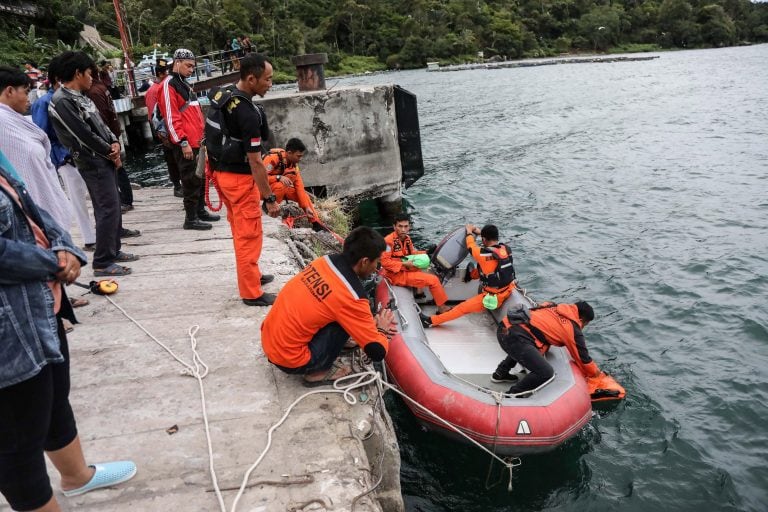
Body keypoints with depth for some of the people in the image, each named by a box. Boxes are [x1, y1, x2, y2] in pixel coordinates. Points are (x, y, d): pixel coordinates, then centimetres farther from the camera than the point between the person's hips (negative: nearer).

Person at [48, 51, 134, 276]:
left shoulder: (80, 96, 15)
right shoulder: (62, 101, -16)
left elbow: (100, 124, 17)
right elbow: (84, 134, -20)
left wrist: (114, 143, -1)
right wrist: (109, 152, -8)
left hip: (104, 159, 10)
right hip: (93, 162, -10)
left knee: (113, 205, 15)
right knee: (108, 208, -11)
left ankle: (113, 251, 27)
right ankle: (102, 263, -6)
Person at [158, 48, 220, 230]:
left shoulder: (184, 84, 20)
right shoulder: (169, 85, -10)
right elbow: (171, 118, -17)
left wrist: (202, 136, 23)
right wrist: (183, 142, -20)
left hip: (196, 141, 10)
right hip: (185, 144, -10)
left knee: (200, 178, 15)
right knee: (191, 180, -6)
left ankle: (200, 211, 26)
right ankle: (191, 219, 0)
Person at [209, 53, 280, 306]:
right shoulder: (249, 114, -26)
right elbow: (255, 162, -24)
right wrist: (269, 198, -18)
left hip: (221, 171, 9)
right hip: (240, 178, -9)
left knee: (241, 231, 21)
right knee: (249, 236, 1)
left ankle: (250, 275, 36)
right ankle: (252, 292, 10)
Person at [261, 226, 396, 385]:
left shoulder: (325, 261, -2)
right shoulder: (350, 296, -23)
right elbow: (377, 352, -15)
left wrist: (370, 324, 15)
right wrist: (382, 331, 6)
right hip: (288, 359, -7)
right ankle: (318, 372, 4)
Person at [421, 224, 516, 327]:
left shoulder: (484, 254, -23)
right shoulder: (506, 249, -6)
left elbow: (471, 246, -2)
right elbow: (494, 242, 17)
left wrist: (469, 232, 16)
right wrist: (480, 232, 25)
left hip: (493, 298, -6)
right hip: (508, 290, 7)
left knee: (463, 307, 4)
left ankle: (432, 321, 13)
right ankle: (473, 273, 56)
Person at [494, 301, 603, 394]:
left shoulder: (555, 306, 25)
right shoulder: (573, 329, 7)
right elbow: (583, 359, 18)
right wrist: (596, 373, 36)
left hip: (504, 327, 9)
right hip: (515, 337, -9)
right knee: (546, 373, -7)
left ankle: (501, 373, 41)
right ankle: (511, 395, 1)